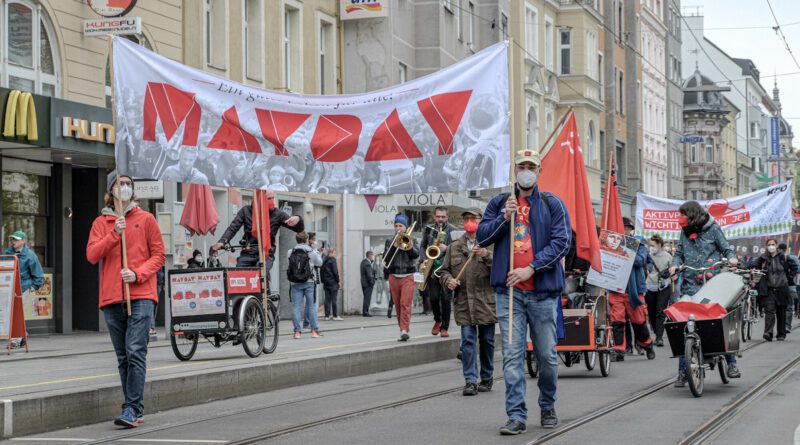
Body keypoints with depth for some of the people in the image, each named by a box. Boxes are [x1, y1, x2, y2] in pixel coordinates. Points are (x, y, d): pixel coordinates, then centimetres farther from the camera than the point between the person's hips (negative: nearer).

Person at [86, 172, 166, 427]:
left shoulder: (146, 219, 7)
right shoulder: (101, 223, 13)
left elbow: (159, 255, 5)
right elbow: (92, 255, 0)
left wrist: (138, 274, -11)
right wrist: (114, 234, -12)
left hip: (141, 294, -3)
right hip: (112, 298, 3)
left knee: (136, 352, -15)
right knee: (123, 357, 6)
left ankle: (132, 409, -17)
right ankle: (134, 410, 13)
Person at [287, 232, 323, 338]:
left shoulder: (291, 253, 1)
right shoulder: (311, 252, -3)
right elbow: (319, 263, 9)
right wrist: (315, 249, 18)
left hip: (295, 284, 1)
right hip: (308, 283, -1)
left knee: (296, 307, 3)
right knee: (311, 306, 6)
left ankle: (297, 331, -1)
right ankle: (314, 330, 6)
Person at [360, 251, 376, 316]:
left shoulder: (363, 261, 10)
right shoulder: (367, 264, -20)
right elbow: (369, 275, -21)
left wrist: (372, 260, 4)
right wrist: (372, 283, -13)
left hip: (363, 283, 9)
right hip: (368, 284, -9)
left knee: (366, 298, 15)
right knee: (367, 298, -4)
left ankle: (364, 312, 18)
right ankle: (365, 312, -3)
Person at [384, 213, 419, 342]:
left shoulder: (412, 241, 9)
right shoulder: (390, 242, 13)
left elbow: (416, 254, -6)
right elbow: (385, 257, 0)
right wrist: (394, 246, -12)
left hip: (407, 277, -3)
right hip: (394, 277, 3)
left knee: (405, 303, -16)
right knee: (398, 305, 4)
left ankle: (404, 330, -24)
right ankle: (404, 328, 14)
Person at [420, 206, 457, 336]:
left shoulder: (453, 230, 0)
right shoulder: (428, 229, 10)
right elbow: (422, 246, 16)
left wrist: (447, 248, -18)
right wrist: (424, 260, 0)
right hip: (432, 268, 2)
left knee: (446, 298, -5)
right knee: (433, 297, -1)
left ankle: (444, 327, 4)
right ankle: (437, 320, 25)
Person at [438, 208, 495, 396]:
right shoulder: (454, 247, 13)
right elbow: (444, 270, 17)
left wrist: (487, 255, -21)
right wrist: (448, 280, -3)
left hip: (486, 301, -1)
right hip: (464, 302, 2)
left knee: (487, 341, 7)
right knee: (468, 340, -6)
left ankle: (486, 379, 20)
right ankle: (470, 381, -7)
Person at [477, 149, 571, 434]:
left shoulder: (552, 205, 5)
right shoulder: (499, 203, 12)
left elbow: (561, 242, -4)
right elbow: (482, 237, 7)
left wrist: (531, 268, -14)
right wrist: (504, 218, -9)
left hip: (543, 291, -1)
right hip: (509, 291, 1)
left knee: (547, 355, 7)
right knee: (512, 355, -5)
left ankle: (548, 407, 27)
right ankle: (516, 416, -5)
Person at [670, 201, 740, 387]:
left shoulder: (713, 228, 4)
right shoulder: (685, 232, 16)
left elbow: (725, 247, 7)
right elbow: (679, 252, 17)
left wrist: (731, 257, -13)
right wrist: (675, 265, -3)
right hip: (690, 284, 3)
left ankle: (731, 363, 11)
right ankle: (682, 371, 0)